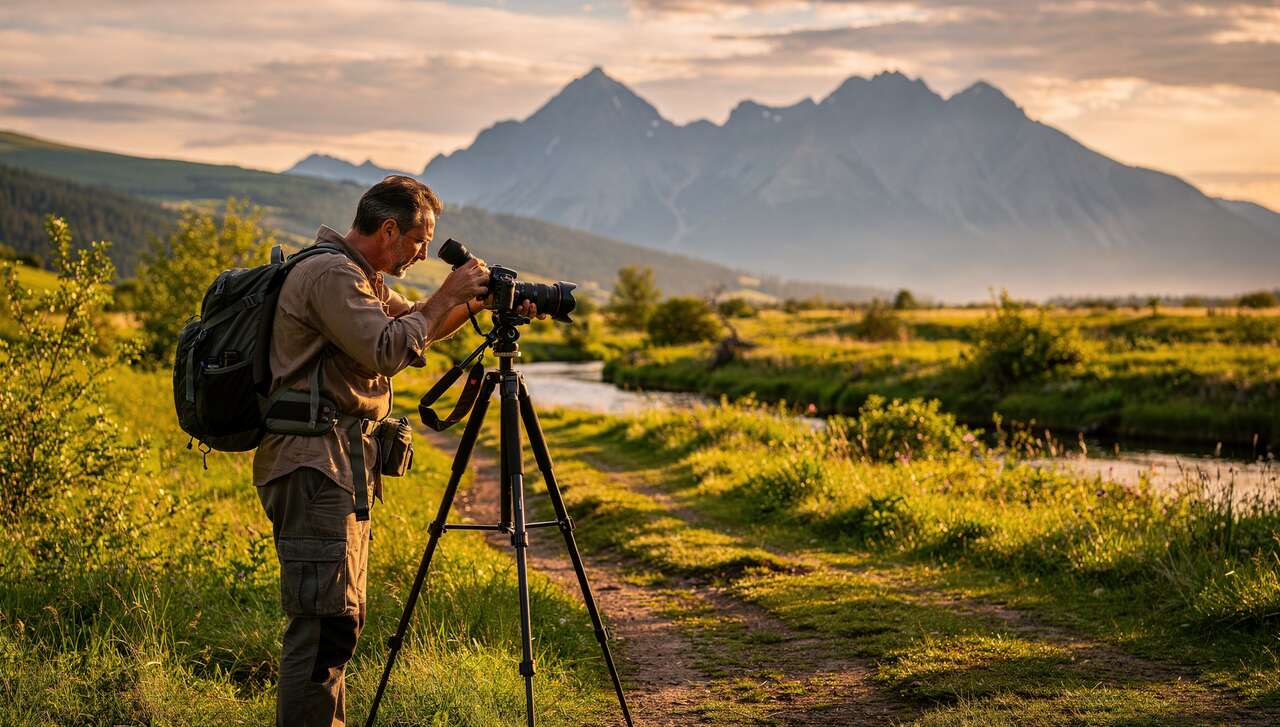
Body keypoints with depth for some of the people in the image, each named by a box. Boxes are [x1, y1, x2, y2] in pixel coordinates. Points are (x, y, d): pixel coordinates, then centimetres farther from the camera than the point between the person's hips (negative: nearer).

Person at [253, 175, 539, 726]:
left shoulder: (358, 276, 18)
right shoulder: (330, 275, -14)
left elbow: (413, 325, 30)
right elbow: (388, 350, -22)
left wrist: (478, 302, 15)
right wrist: (447, 296, -12)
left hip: (343, 468, 11)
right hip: (314, 467, -11)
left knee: (340, 618, 14)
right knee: (326, 620, -13)